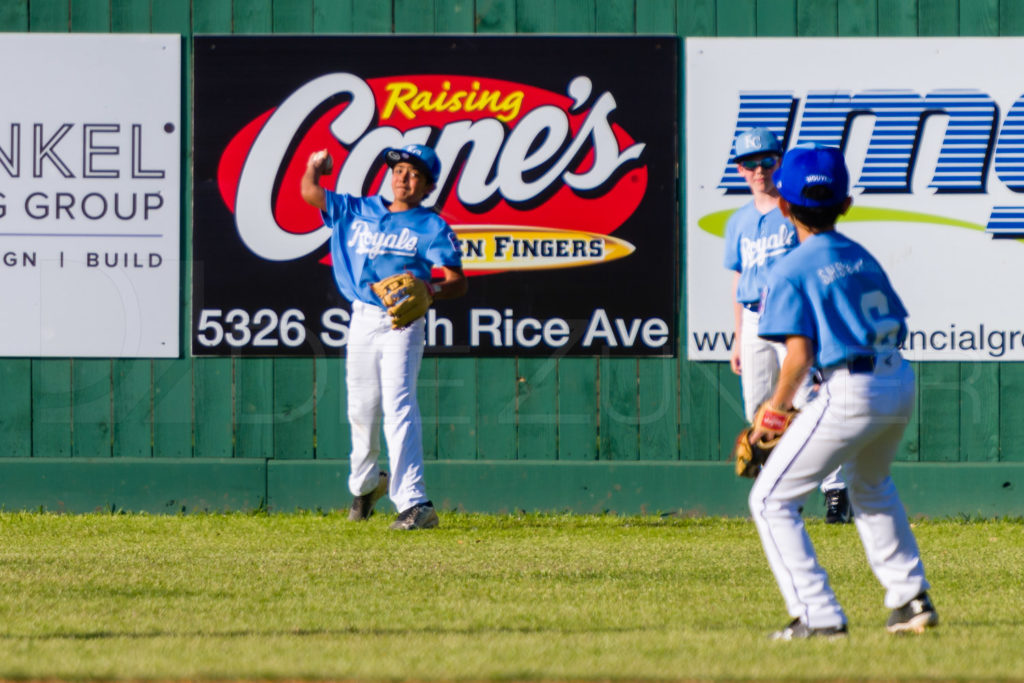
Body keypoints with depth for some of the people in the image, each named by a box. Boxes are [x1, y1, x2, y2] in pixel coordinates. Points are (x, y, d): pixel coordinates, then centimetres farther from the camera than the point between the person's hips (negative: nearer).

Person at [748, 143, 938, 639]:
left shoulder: (790, 271, -4)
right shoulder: (862, 258, 17)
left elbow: (800, 354, -12)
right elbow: (898, 327, 17)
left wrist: (776, 411, 1)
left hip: (851, 391, -8)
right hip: (901, 384, 8)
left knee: (771, 498, 2)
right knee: (869, 483, 36)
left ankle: (818, 615, -8)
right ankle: (911, 597, 31)